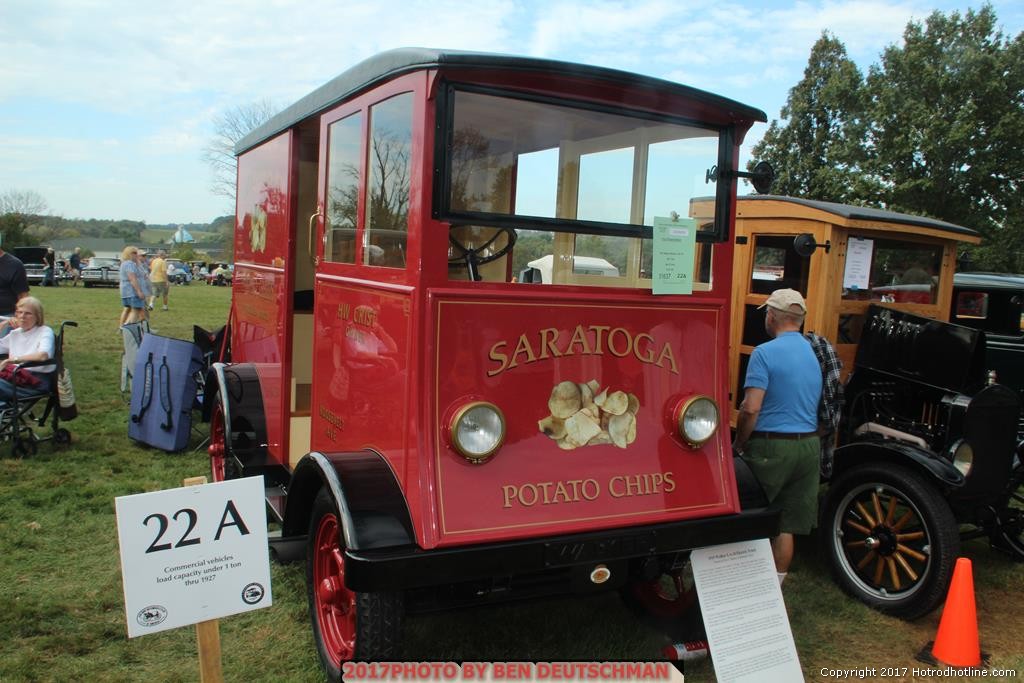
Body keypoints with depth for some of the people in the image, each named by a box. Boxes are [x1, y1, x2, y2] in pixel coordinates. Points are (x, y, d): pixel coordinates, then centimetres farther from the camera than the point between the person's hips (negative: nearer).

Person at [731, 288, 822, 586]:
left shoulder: (765, 353, -13)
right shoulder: (814, 353, 11)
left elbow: (751, 408, -19)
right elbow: (815, 404, 18)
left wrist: (738, 444, -5)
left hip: (770, 447, -6)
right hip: (809, 445, 7)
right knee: (787, 526, 12)